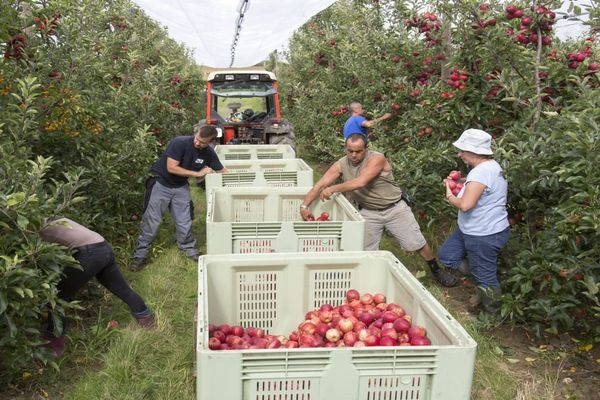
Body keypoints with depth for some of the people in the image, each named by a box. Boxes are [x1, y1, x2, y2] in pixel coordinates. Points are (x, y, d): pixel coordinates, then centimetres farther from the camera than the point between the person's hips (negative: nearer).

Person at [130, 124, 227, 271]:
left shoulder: (209, 153, -10)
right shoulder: (179, 143, -25)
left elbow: (223, 172, 1)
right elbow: (171, 168, -28)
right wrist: (198, 173, -26)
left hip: (181, 187, 4)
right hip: (161, 183, -4)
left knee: (185, 221, 7)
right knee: (151, 221, -2)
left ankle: (189, 248, 29)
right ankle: (140, 254, 7)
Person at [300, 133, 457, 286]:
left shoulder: (377, 159, -24)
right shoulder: (341, 165, -9)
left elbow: (360, 182, -37)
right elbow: (321, 185, -13)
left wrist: (333, 189, -36)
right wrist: (304, 206, -24)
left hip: (395, 208, -3)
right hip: (369, 213, 3)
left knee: (417, 244, 5)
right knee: (366, 251, 5)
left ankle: (436, 271, 28)